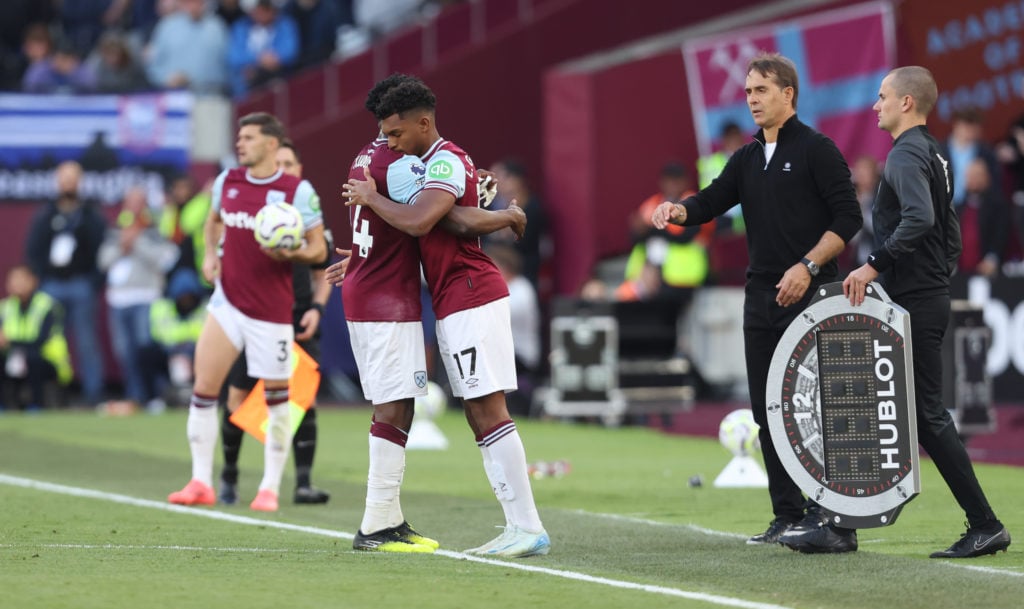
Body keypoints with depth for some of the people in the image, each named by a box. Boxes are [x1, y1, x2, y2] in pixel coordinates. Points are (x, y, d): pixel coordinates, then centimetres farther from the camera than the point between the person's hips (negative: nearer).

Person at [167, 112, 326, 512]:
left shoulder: (298, 191, -7)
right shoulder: (227, 182, 7)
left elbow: (319, 249, -3)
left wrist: (291, 254, -23)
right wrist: (210, 253, 8)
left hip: (271, 310, -4)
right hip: (228, 300, 4)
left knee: (276, 396, 2)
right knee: (204, 386, -5)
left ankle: (270, 488, 12)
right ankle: (201, 482, 2)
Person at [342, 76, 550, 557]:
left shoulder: (445, 161, -12)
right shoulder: (428, 163, 21)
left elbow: (417, 221, -27)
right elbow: (419, 240, 31)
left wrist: (371, 197, -11)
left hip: (471, 300, -10)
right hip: (456, 307, 10)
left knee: (489, 411, -12)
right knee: (479, 417, 7)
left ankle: (529, 530, -13)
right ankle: (518, 528, 7)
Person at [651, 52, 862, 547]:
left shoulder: (816, 150, -5)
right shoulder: (748, 159, 16)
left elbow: (847, 217, -10)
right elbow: (712, 201, 11)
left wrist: (807, 266, -19)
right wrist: (677, 210, -11)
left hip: (807, 297, -7)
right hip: (760, 297, 7)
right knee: (768, 412, 6)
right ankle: (787, 515, 12)